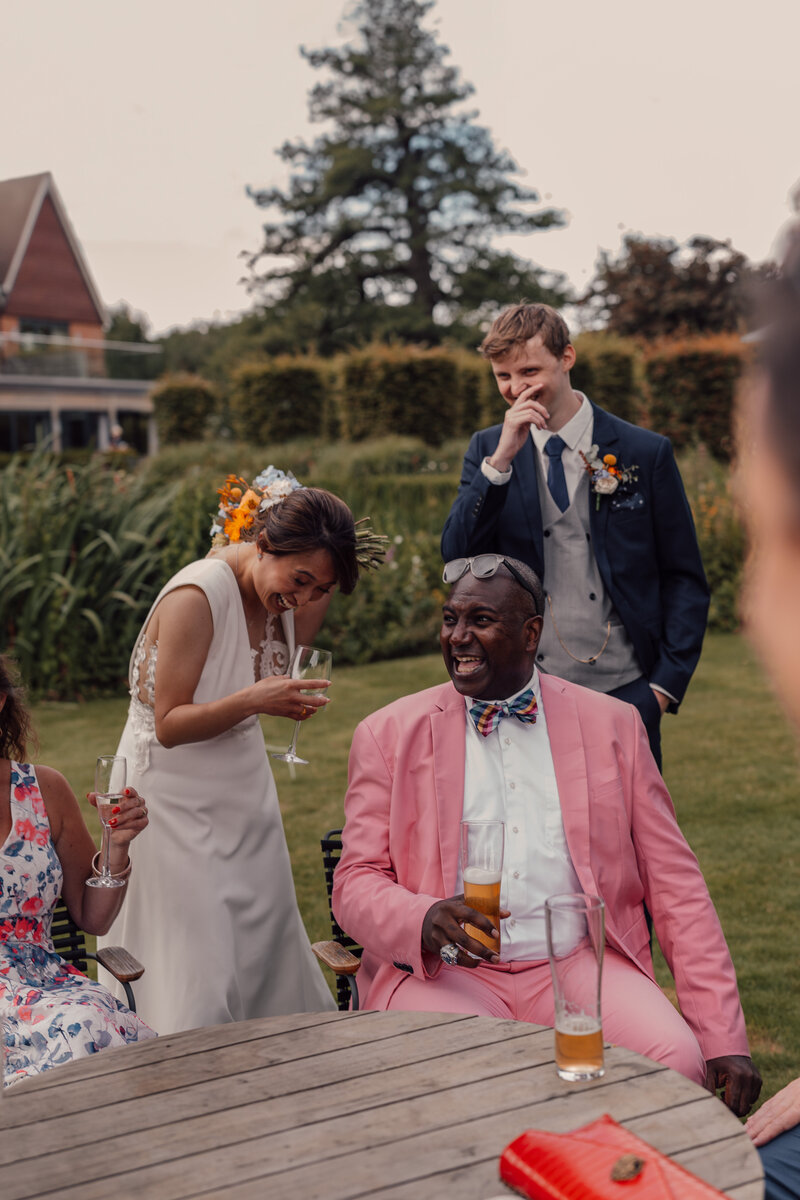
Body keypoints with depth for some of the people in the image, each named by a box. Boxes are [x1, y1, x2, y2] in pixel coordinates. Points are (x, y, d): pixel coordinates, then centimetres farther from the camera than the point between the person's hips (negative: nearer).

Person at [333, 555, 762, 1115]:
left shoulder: (612, 724, 9)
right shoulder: (389, 734, 7)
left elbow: (676, 885, 7)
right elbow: (356, 884, 4)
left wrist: (725, 1041, -2)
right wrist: (424, 921, -21)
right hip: (446, 972, -2)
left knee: (678, 1065, -26)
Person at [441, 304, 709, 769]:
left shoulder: (646, 452, 0)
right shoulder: (487, 449, 6)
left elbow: (685, 579, 4)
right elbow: (457, 557, -5)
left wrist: (666, 683, -4)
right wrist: (501, 460, -15)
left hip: (624, 691, -1)